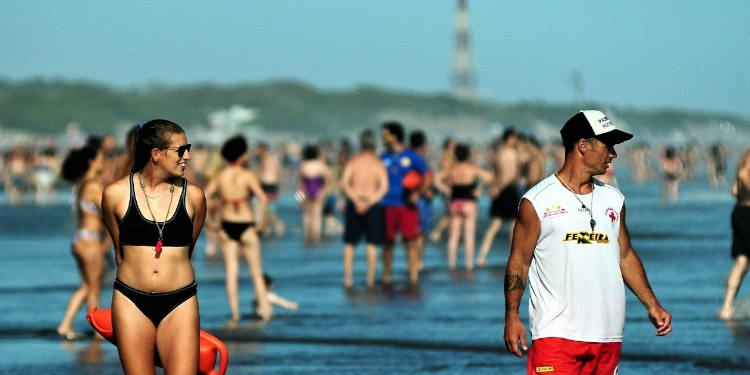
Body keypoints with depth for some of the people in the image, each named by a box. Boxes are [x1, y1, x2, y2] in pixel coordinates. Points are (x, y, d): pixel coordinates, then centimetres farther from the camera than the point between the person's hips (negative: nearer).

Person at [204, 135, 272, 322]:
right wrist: (260, 220, -12)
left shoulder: (219, 176, 2)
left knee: (231, 271, 8)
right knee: (256, 271, 7)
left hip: (227, 225, 4)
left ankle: (234, 312, 7)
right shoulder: (248, 175, -11)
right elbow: (262, 199, -23)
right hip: (245, 225, -4)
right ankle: (264, 309, 4)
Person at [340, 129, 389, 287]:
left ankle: (348, 277, 4)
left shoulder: (352, 161, -1)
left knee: (350, 243, 8)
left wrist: (356, 201, -18)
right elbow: (384, 187, -13)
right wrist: (369, 203, -18)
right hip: (372, 205, 0)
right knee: (372, 244, 5)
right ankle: (370, 279, 3)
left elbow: (344, 183, -13)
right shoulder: (379, 163, -1)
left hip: (353, 203, 0)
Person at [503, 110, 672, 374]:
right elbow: (519, 262, 0)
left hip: (607, 336, 5)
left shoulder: (613, 200, 15)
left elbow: (626, 256, 21)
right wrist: (512, 317, -7)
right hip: (555, 333, -5)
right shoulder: (537, 201, -1)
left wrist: (652, 305, 12)